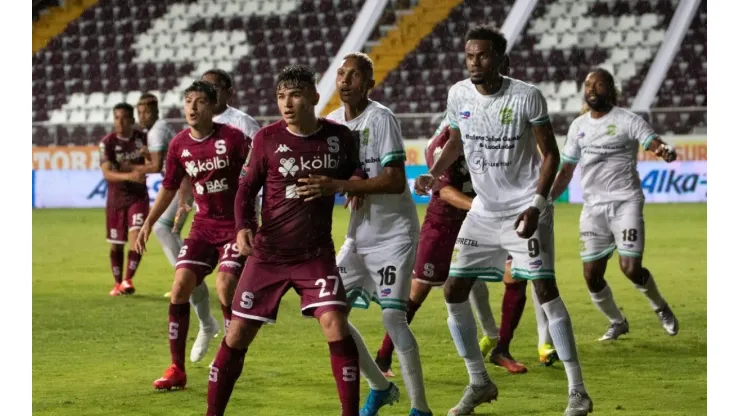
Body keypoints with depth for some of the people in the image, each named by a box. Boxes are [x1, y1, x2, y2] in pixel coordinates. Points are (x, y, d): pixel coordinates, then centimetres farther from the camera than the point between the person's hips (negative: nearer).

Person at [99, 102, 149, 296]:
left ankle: (128, 280, -7)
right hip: (116, 198, 0)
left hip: (138, 196, 0)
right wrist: (129, 176, -38)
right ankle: (118, 283, 23)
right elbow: (107, 173, -20)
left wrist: (129, 166, -21)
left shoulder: (142, 139, -3)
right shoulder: (108, 142, -10)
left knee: (136, 237, -16)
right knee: (116, 244, 7)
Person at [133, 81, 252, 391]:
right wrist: (148, 222, 11)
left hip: (236, 225, -5)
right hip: (203, 226, 5)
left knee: (226, 287, -20)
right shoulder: (179, 145, 2)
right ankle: (177, 369, 1)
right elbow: (169, 186, 15)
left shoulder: (232, 138, -13)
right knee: (180, 286, -7)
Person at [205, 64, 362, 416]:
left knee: (335, 325, -17)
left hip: (316, 253, 0)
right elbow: (247, 188, 3)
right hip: (268, 252, 0)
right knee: (238, 333, 1)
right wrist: (243, 226, -15)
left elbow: (350, 176, 17)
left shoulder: (339, 137, -2)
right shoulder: (267, 139, -5)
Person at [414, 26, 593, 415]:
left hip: (525, 208, -6)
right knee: (454, 292, 3)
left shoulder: (526, 97, -16)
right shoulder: (458, 95, -2)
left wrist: (537, 203, -19)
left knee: (545, 289, -14)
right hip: (484, 210, 6)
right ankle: (479, 383, 20)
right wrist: (432, 173, -1)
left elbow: (550, 153, -9)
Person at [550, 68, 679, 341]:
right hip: (593, 207, 5)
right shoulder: (578, 126, 12)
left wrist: (665, 152, -43)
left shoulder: (627, 121, -4)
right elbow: (566, 170, 18)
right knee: (592, 275, 1)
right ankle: (617, 322, 26)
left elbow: (655, 144, -19)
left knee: (631, 268, -15)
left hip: (625, 203, -5)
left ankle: (661, 308, 15)